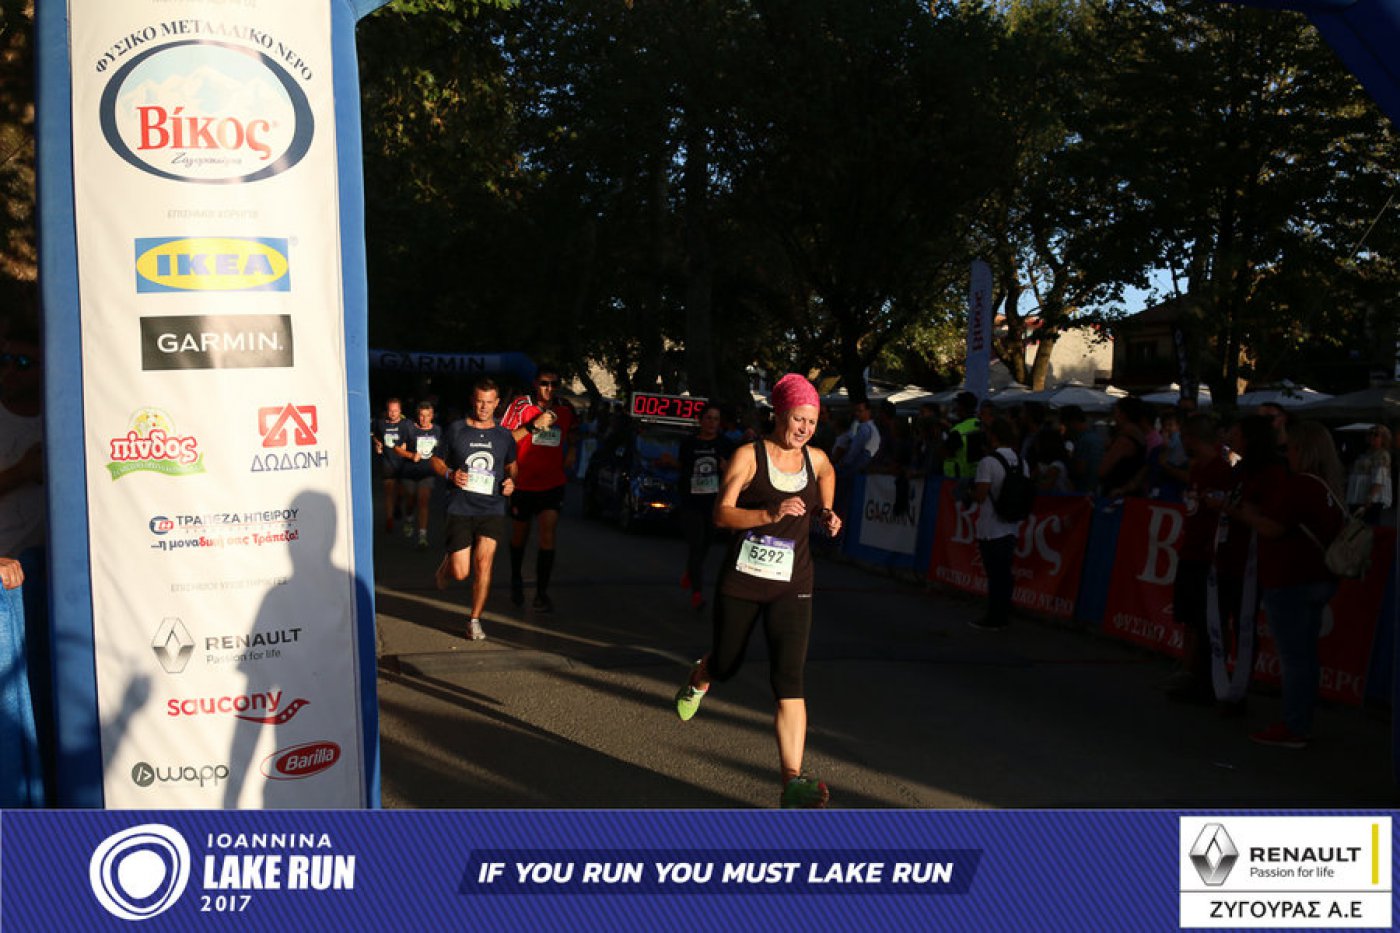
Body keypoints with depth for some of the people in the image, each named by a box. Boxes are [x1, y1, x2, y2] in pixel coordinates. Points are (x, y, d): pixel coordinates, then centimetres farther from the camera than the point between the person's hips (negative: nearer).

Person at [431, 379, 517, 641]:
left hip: (492, 509, 1)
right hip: (460, 509, -1)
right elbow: (436, 460, 12)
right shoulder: (456, 430, 3)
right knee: (461, 573, -4)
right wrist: (450, 474, -9)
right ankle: (447, 562, 34)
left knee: (483, 563, -12)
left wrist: (510, 481, 2)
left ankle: (475, 620, 3)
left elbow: (511, 465, 24)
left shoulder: (503, 436, 8)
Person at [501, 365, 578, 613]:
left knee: (548, 533, -14)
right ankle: (516, 580, 40)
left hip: (552, 483, 1)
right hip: (523, 482, -1)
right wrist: (534, 425, -25)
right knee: (520, 534, 14)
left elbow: (572, 434, 22)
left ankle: (542, 592, -8)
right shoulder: (520, 405, -8)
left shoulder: (565, 409, 2)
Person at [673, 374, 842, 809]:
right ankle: (698, 679, 55)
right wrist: (771, 514, -29)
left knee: (789, 680, -11)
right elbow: (721, 513, -16)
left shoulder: (818, 461, 4)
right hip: (741, 580, -1)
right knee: (725, 664, 16)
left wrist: (827, 518, 5)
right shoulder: (749, 456, -8)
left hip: (791, 586, 2)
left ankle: (792, 780, -12)